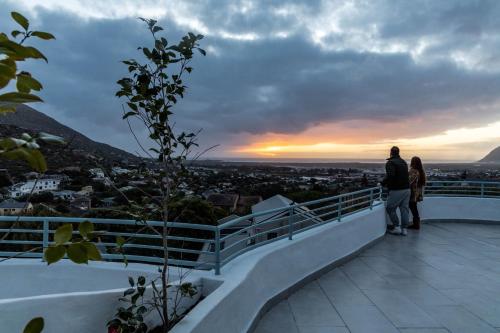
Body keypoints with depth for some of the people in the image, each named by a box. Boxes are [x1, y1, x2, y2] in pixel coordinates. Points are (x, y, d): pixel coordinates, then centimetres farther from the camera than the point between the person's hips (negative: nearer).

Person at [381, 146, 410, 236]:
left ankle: (397, 227, 6)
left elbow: (390, 176, -26)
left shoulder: (390, 163, -10)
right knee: (404, 209, 10)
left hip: (396, 190, -7)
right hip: (406, 189, 8)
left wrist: (383, 183, -12)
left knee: (390, 208, 6)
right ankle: (404, 229, 15)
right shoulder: (403, 162, 15)